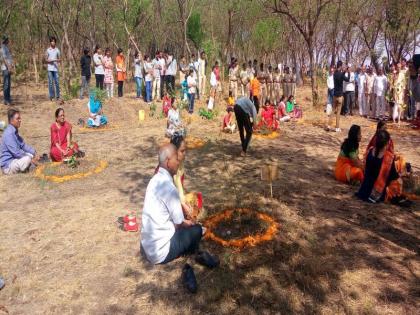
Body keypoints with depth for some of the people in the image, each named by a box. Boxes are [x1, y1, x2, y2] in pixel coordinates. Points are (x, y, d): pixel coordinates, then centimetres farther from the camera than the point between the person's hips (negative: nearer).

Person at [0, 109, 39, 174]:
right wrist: (31, 159, -17)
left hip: (14, 159, 10)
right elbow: (16, 152, -24)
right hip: (7, 166, -10)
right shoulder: (9, 133, -21)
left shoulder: (15, 131, 9)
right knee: (27, 159, -30)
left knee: (32, 154, 8)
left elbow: (23, 145, 12)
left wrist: (34, 153, -1)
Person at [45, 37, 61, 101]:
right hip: (49, 68, -1)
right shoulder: (48, 50, 4)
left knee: (57, 82, 0)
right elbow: (46, 60, 2)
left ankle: (58, 96, 6)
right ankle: (51, 96, 6)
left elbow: (59, 59, 11)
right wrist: (51, 60, -16)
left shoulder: (57, 50, 9)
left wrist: (58, 60, -13)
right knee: (50, 82, 0)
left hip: (55, 68, 1)